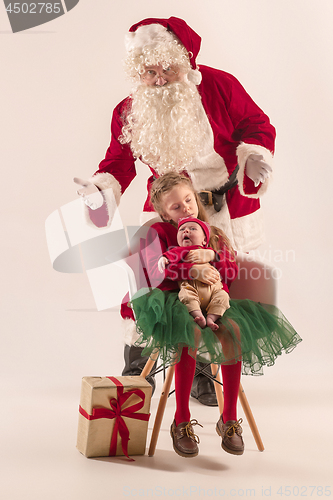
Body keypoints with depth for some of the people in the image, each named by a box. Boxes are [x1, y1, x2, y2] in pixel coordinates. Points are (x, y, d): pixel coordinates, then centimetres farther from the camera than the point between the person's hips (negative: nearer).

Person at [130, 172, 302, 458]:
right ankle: (182, 422, -24)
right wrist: (192, 270, -25)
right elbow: (156, 270, -10)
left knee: (235, 331, -27)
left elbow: (232, 271, 8)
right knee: (192, 331, -35)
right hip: (175, 299, -3)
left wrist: (211, 259, -13)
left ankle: (229, 419, -15)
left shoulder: (215, 236, 18)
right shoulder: (158, 232, 6)